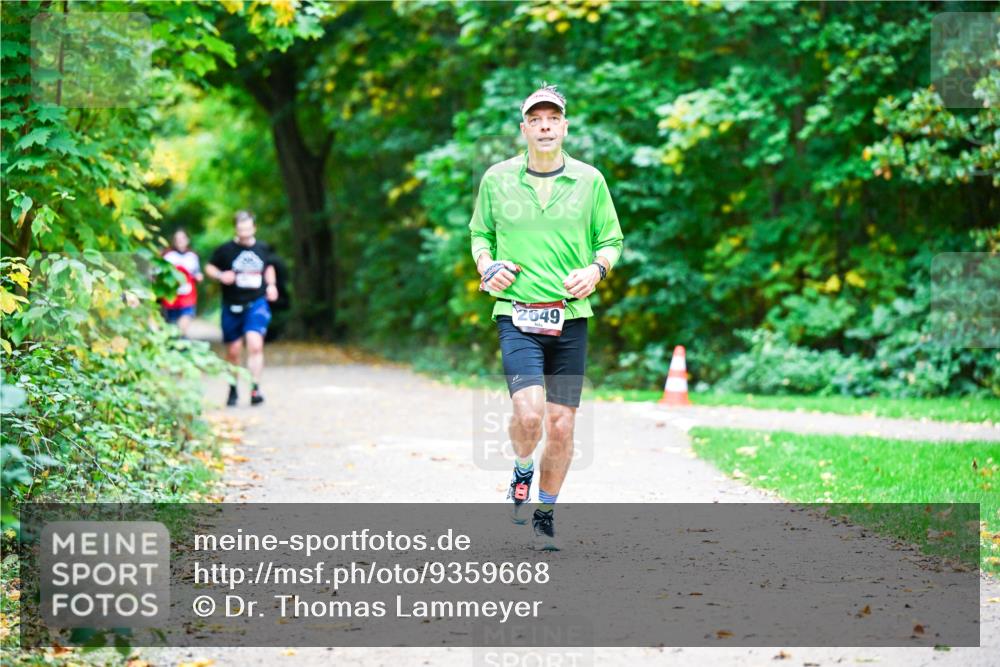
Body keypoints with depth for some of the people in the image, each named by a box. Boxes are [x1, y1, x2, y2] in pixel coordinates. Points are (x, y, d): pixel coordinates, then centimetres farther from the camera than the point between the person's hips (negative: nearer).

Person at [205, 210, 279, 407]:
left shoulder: (262, 248, 6)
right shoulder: (226, 250, -3)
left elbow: (269, 267, 24)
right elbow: (209, 267, 6)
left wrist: (271, 284, 9)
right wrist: (221, 276, -14)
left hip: (257, 304, 0)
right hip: (232, 307, 0)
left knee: (255, 345, -20)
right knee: (233, 352, 8)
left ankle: (255, 389, -20)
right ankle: (233, 390, 28)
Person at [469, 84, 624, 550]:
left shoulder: (589, 180, 5)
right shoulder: (497, 179, 5)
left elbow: (611, 239, 13)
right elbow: (479, 232, 18)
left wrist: (596, 269, -7)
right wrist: (487, 265, -2)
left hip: (570, 317, 1)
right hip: (516, 316, -1)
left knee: (561, 424, 2)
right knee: (528, 413, -20)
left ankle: (545, 515, 21)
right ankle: (522, 473, 14)